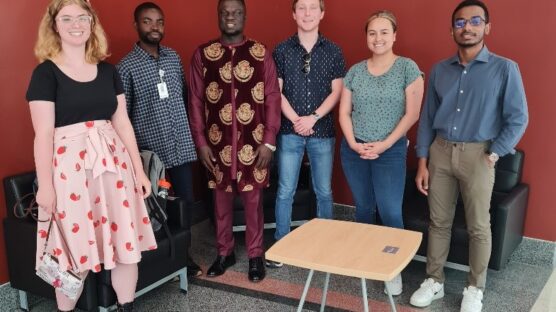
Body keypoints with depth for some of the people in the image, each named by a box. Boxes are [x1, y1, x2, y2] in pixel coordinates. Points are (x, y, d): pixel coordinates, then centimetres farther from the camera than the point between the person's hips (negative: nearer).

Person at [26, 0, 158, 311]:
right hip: (70, 167, -4)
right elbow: (43, 133, -8)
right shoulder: (46, 72, -4)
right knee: (75, 250, 4)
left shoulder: (108, 70, 10)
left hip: (113, 162, 4)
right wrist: (45, 185, -11)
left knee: (127, 243, 7)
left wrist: (139, 169, 8)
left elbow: (122, 122, 11)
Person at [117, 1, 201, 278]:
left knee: (186, 203, 11)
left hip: (181, 146, 5)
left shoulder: (174, 57, 8)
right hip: (150, 151, -5)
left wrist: (190, 130, 14)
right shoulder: (126, 67, -9)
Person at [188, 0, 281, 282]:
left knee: (253, 200, 8)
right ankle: (224, 252, 30)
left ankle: (255, 255, 23)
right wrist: (201, 142, -2)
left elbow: (272, 98, -1)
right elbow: (196, 101, 2)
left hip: (254, 142, -1)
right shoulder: (202, 54, 1)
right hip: (218, 143, 1)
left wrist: (269, 141, -6)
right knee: (221, 199, 12)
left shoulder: (261, 53, 0)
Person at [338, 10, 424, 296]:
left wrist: (384, 145, -13)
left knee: (390, 212, -6)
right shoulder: (355, 71, 6)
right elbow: (344, 112, 7)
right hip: (353, 150, 3)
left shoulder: (408, 68, -4)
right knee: (363, 208, 13)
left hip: (391, 151, -3)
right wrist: (353, 143, -7)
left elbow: (412, 114, -8)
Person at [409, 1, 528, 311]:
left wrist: (494, 155, -11)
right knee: (439, 222, 10)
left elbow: (518, 119, -4)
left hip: (477, 154, -3)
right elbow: (427, 118, 9)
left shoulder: (505, 69, -4)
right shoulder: (440, 70, 7)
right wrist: (422, 162, 5)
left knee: (479, 226, 6)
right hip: (441, 151, 3)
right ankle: (435, 281, 24)